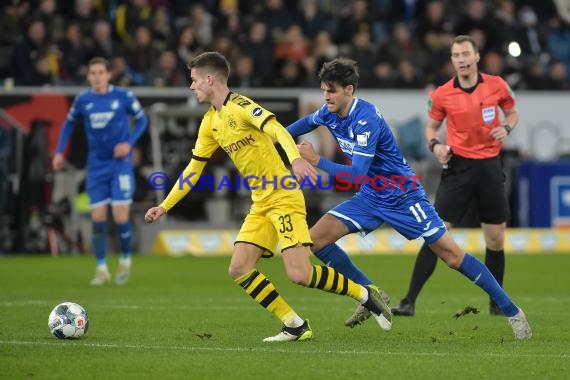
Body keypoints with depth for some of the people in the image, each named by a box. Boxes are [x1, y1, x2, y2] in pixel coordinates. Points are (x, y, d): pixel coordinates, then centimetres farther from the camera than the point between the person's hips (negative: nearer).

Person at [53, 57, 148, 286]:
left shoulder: (123, 96, -7)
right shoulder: (82, 100, -1)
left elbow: (141, 119, 4)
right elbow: (69, 123, 16)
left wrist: (129, 143, -10)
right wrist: (59, 151, 8)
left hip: (120, 163, -2)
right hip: (96, 166, 2)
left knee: (121, 217, -8)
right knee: (97, 218, -1)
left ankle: (125, 260, 17)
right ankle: (101, 269, 10)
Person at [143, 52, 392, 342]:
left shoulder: (240, 106, -13)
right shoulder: (210, 123, 13)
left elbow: (277, 129, -29)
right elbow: (193, 170, 22)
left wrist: (296, 159, -48)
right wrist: (164, 206, 20)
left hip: (283, 198, -8)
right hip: (260, 206, 8)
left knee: (299, 274, -18)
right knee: (239, 270, -6)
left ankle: (365, 295, 3)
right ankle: (295, 326, 1)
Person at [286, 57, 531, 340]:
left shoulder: (366, 120, -27)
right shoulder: (329, 113, -3)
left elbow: (357, 176, -32)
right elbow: (306, 123, 24)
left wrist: (317, 161, -30)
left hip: (403, 197, -8)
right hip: (370, 199, 8)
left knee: (453, 256, -9)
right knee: (315, 239, -6)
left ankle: (512, 311, 2)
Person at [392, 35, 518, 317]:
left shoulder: (496, 85, -1)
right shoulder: (442, 95, -4)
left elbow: (513, 112, 15)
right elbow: (431, 127, 9)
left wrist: (506, 128, -7)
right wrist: (434, 145, -12)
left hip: (489, 166, 2)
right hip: (458, 167, -2)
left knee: (496, 238, 6)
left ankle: (496, 304, 22)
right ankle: (409, 302, -10)